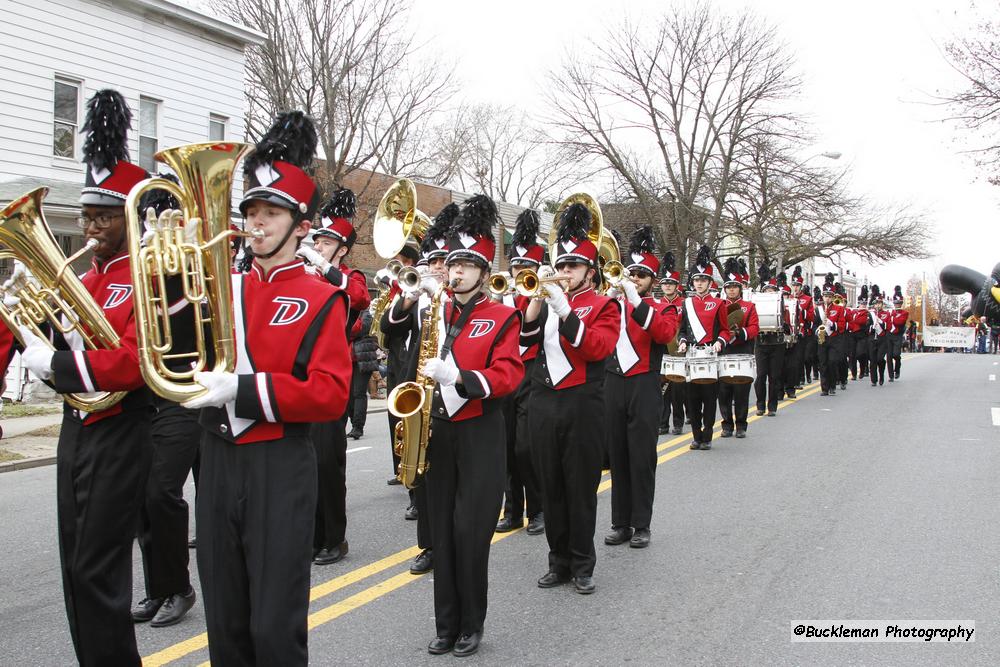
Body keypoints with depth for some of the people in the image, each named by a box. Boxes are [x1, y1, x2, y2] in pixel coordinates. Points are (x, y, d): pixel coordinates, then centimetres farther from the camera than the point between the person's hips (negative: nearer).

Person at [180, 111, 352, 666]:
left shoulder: (321, 300, -5)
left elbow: (331, 394, -13)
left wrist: (243, 390, -23)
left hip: (279, 468, -5)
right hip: (218, 460, 5)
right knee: (224, 621, 13)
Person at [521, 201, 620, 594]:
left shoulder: (604, 306, 1)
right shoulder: (546, 302, 13)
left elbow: (598, 347, -16)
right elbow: (521, 339, 1)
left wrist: (565, 311, -22)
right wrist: (536, 301, -11)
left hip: (582, 406, -4)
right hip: (544, 404, 4)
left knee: (581, 488, 3)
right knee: (550, 487, 8)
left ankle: (583, 565, 13)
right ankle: (559, 561, 19)